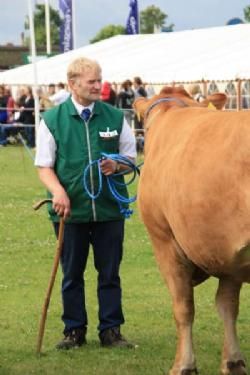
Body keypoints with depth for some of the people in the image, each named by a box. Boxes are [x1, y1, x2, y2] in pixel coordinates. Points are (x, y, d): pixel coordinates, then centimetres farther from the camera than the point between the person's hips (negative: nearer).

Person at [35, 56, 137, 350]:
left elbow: (131, 158, 12)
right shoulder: (52, 120, -1)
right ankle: (74, 331, 18)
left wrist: (117, 165, -11)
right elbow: (44, 166, 0)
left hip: (109, 208, 1)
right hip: (70, 210, -1)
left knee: (110, 273, 5)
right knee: (72, 274, 8)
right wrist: (58, 192, -18)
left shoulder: (115, 117, 4)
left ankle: (111, 331, 14)